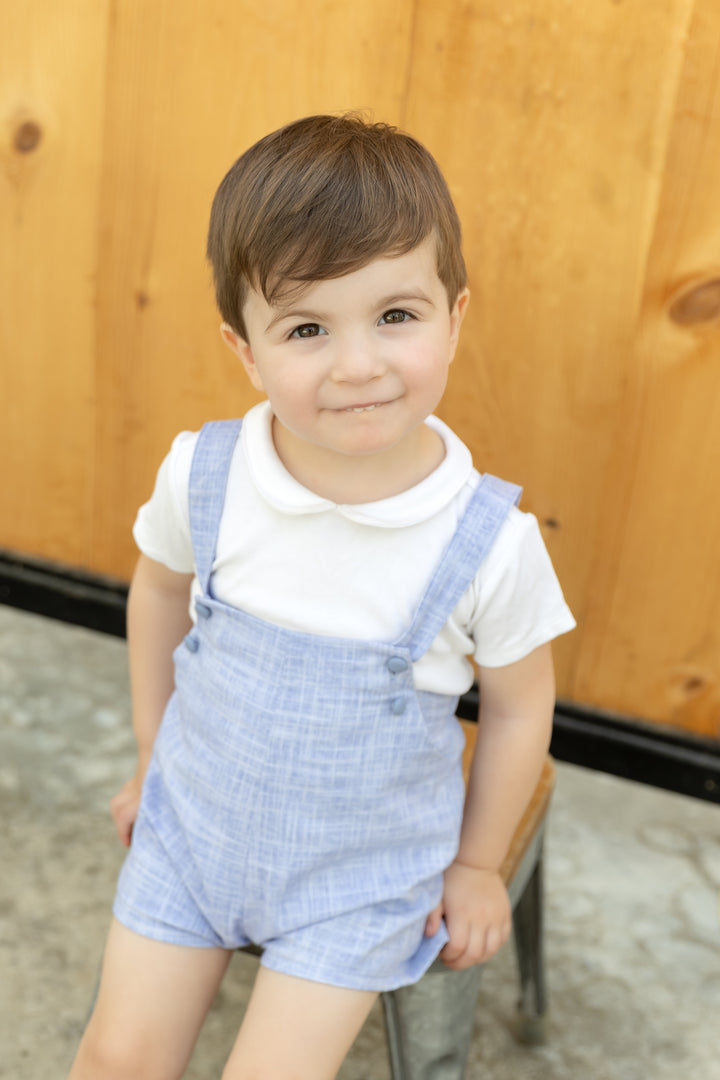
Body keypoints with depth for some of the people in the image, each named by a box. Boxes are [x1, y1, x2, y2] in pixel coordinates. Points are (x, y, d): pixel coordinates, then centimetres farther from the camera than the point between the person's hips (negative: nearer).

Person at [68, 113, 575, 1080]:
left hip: (363, 874, -2)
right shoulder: (201, 475, -19)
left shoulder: (491, 542, -25)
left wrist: (477, 864, 4)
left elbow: (519, 708, -7)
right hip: (196, 821, 3)